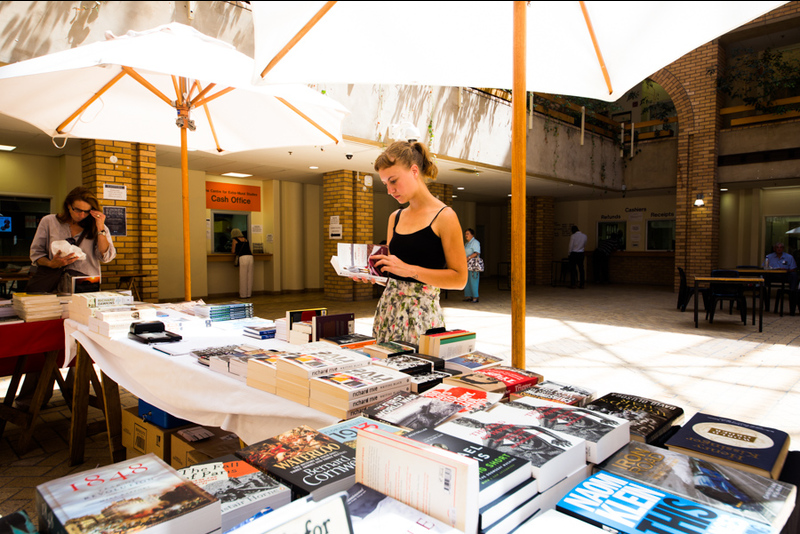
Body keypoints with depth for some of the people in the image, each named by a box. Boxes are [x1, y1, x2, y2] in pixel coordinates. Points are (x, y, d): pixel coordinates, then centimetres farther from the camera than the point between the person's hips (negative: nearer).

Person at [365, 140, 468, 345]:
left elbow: (459, 278, -11)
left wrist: (409, 269, -17)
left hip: (422, 313, -5)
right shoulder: (395, 218, 12)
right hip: (388, 307, 5)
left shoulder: (444, 217, -7)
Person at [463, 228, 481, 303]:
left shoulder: (475, 242, -6)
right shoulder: (466, 244, 21)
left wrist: (469, 257, -27)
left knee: (473, 281, -9)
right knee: (466, 281, 7)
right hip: (466, 265, 9)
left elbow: (477, 253, -18)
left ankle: (475, 297, -7)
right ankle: (469, 296, 11)